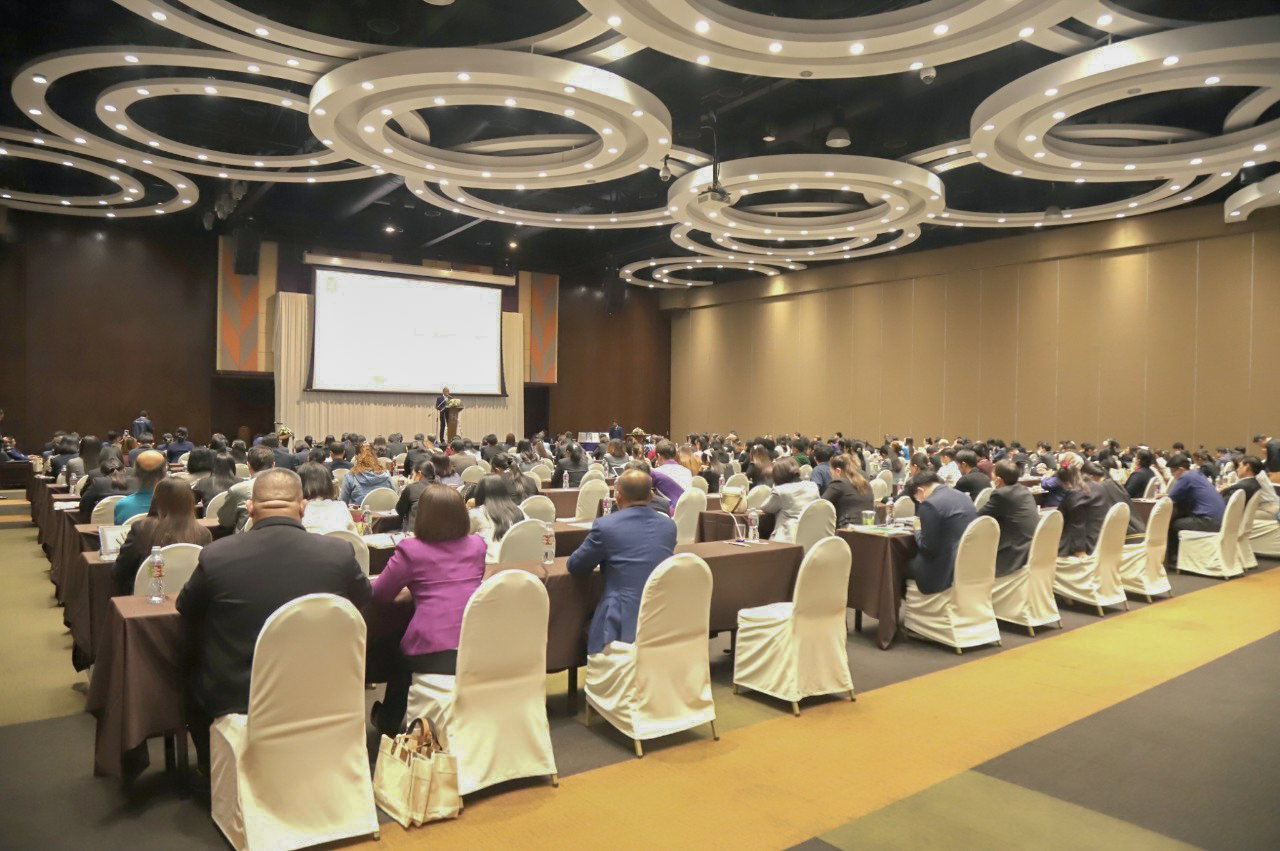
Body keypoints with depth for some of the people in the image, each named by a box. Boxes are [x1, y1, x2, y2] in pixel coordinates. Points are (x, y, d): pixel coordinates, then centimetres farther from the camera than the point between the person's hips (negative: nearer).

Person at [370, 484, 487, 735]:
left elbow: (380, 594, 3)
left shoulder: (411, 550, -6)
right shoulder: (477, 545, 7)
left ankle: (388, 723, 48)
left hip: (431, 652, -4)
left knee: (400, 657, 29)